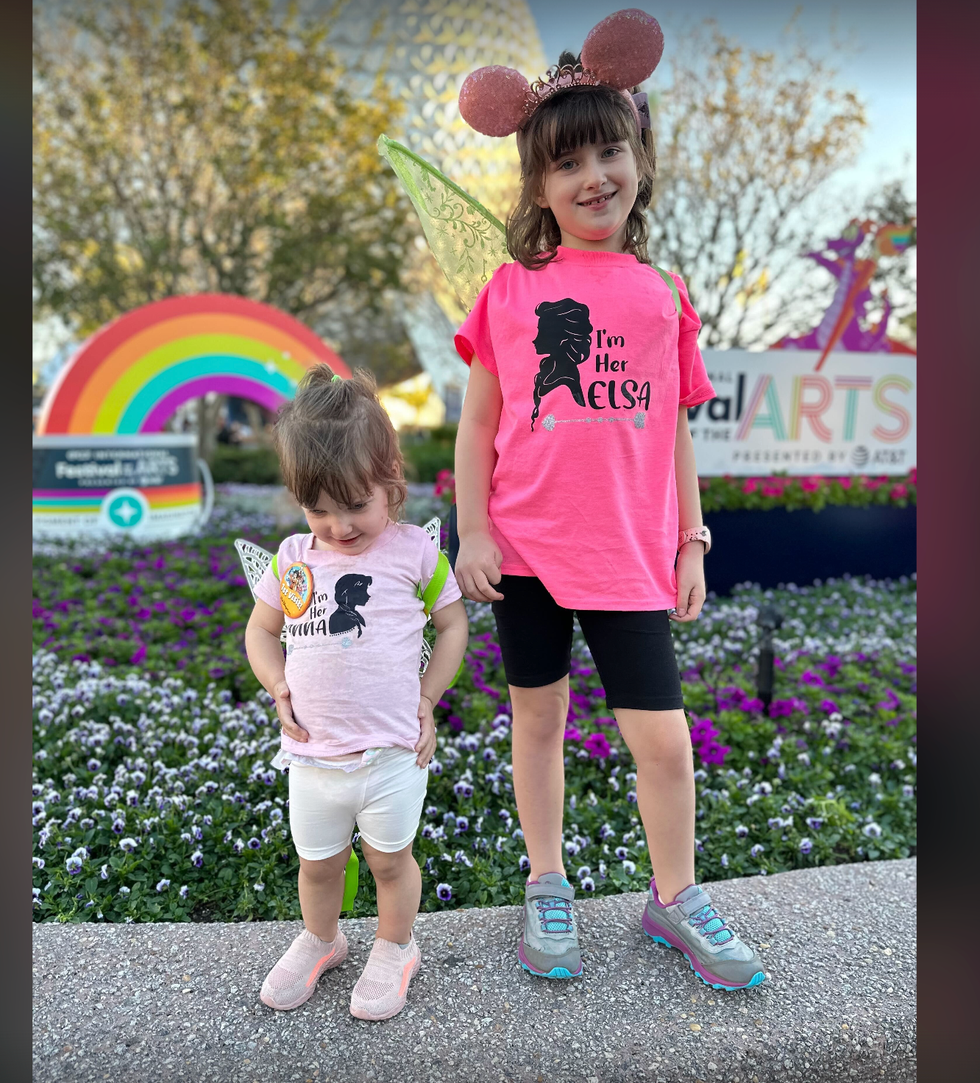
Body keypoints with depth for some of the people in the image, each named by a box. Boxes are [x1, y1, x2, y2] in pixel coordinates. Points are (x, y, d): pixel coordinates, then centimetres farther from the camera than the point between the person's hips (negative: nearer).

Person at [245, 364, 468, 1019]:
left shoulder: (413, 551, -9)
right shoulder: (294, 559, 0)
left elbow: (453, 623, -1)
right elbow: (261, 628, 12)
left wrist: (426, 697, -6)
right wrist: (279, 688, -2)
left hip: (393, 751, -3)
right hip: (311, 752, 3)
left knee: (390, 858, 16)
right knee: (317, 863, 21)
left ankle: (395, 949, 42)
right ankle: (319, 941, 49)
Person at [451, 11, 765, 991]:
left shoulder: (663, 294, 6)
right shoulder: (510, 291, 1)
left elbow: (674, 432, 10)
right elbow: (477, 421, 3)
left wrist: (691, 543, 9)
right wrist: (472, 532, -3)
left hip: (630, 557, 1)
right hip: (526, 550, 0)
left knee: (663, 737, 3)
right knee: (538, 720, 13)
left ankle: (675, 898, 30)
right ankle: (547, 889, 34)